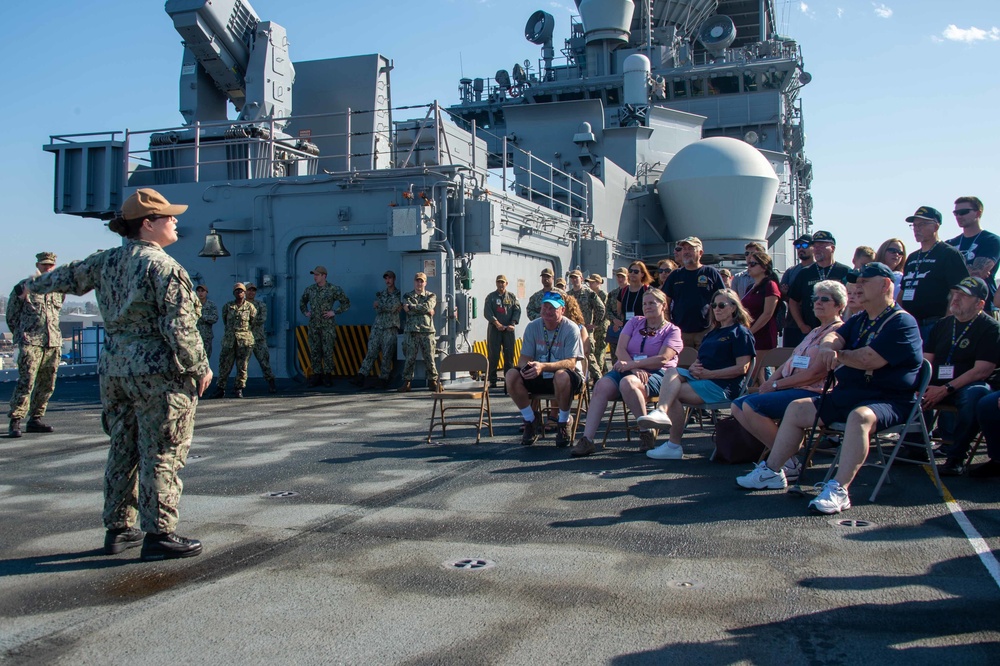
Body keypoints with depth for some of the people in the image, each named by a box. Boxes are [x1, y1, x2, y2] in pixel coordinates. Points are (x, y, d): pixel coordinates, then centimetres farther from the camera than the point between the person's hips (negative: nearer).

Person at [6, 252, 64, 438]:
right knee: (26, 382, -12)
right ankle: (15, 422, -8)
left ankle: (35, 419, 16)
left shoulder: (59, 290, 14)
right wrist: (20, 334, 2)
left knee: (47, 385, 6)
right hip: (31, 342, -5)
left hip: (54, 343, 5)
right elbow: (11, 315, 9)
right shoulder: (24, 287, 3)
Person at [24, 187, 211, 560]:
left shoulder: (106, 262, 10)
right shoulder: (162, 267, -14)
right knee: (161, 455, -2)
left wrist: (38, 284, 49)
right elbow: (179, 327, -18)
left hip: (114, 368, 8)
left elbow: (70, 276, 28)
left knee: (122, 451, 15)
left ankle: (118, 529, 24)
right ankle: (158, 534, 2)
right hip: (159, 372, -8)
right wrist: (200, 367, -8)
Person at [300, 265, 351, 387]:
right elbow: (302, 301, 28)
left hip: (328, 326, -4)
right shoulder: (310, 289, 10)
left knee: (328, 351, -2)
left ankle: (328, 376, 6)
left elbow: (346, 303, 0)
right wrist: (305, 312, 13)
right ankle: (317, 375, 12)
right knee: (314, 351, 5)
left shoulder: (333, 289, -4)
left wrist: (335, 312, -7)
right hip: (313, 325, 4)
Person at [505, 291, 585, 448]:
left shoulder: (571, 329, -13)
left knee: (561, 376, -39)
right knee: (512, 375, -21)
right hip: (540, 378, 4)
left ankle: (564, 422, -12)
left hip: (570, 378, -4)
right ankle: (531, 419, 0)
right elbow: (524, 358, -1)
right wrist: (525, 367, -28)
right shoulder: (532, 327, 0)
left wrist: (543, 367, -39)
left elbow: (571, 363, -23)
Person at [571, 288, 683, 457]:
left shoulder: (672, 331, 8)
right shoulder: (635, 322, 20)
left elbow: (662, 359, -9)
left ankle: (647, 433, -23)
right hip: (629, 369, 4)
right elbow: (620, 350, 5)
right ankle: (587, 439, -33)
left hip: (657, 375, -4)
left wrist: (631, 364, -19)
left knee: (627, 382, -37)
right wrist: (635, 369, -14)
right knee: (601, 385, -28)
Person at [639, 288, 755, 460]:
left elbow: (742, 368, -10)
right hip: (701, 378, 7)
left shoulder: (740, 332, 2)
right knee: (671, 372, -23)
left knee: (672, 393, -24)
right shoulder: (711, 333, 27)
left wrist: (709, 373, -14)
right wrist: (693, 368, 0)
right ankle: (661, 411, -42)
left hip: (723, 386, -7)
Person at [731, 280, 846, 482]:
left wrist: (776, 384, -13)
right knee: (738, 405, 1)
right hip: (789, 389, 10)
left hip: (812, 393, -10)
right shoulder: (815, 332, 23)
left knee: (752, 405, -27)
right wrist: (769, 382, -1)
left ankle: (789, 464, -19)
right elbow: (789, 363, 18)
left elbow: (816, 372, -18)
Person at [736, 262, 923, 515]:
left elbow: (870, 360, -24)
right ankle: (772, 470, 11)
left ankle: (838, 490, -43)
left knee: (860, 416, -41)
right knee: (797, 408, 7)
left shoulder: (902, 322, -12)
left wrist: (839, 355, -8)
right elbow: (835, 337, 2)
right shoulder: (859, 320, 18)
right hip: (847, 394, 9)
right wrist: (827, 346, -23)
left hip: (888, 399, -9)